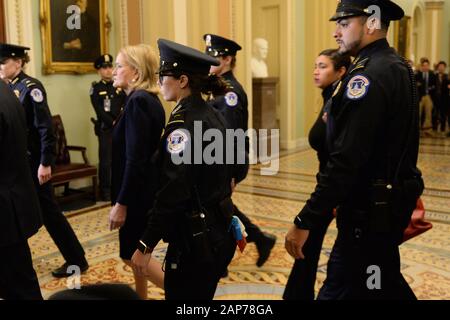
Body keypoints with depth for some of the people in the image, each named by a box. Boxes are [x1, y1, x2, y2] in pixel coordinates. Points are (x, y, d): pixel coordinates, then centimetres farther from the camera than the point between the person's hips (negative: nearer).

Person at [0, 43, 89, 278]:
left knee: (48, 210, 0)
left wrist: (45, 163, -21)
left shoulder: (31, 87, -14)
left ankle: (76, 261, 12)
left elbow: (46, 128, -18)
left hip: (32, 162, -7)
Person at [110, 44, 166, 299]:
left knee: (132, 254, 3)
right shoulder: (149, 99, 8)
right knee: (135, 251, 19)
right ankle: (141, 296, 33)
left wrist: (121, 203, -20)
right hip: (145, 189, 9)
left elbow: (134, 159, -24)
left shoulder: (138, 101, -21)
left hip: (138, 193, -9)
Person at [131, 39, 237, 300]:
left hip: (195, 238, -9)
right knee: (201, 296, 21)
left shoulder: (183, 124, -19)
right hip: (219, 231, 9)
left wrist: (146, 246, -18)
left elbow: (172, 193, -23)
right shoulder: (213, 115, 8)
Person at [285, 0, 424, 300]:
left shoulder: (369, 74, -21)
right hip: (390, 203, 10)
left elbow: (345, 161, -28)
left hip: (371, 210, -10)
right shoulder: (397, 66, 10)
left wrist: (305, 221, -26)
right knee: (384, 285, 24)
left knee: (341, 289, -1)